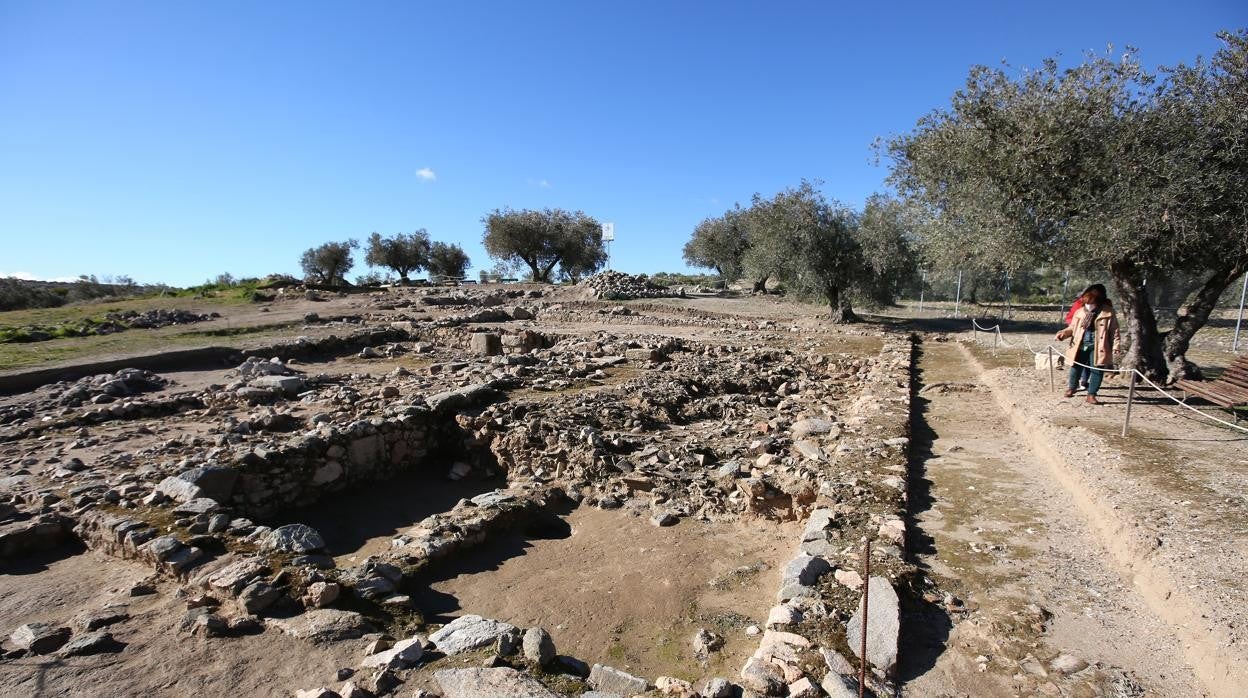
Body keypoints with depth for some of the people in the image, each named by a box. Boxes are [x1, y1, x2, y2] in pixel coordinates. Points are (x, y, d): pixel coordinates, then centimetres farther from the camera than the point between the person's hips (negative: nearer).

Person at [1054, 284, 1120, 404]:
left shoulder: (1108, 311, -2)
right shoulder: (1079, 312, 4)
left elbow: (1114, 330, 0)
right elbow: (1072, 327, 12)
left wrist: (1115, 346, -6)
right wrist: (1063, 333, -7)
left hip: (1097, 347, -2)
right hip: (1080, 346, 2)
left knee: (1097, 370, 0)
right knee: (1076, 367, 12)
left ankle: (1091, 394, 10)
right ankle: (1071, 388, 34)